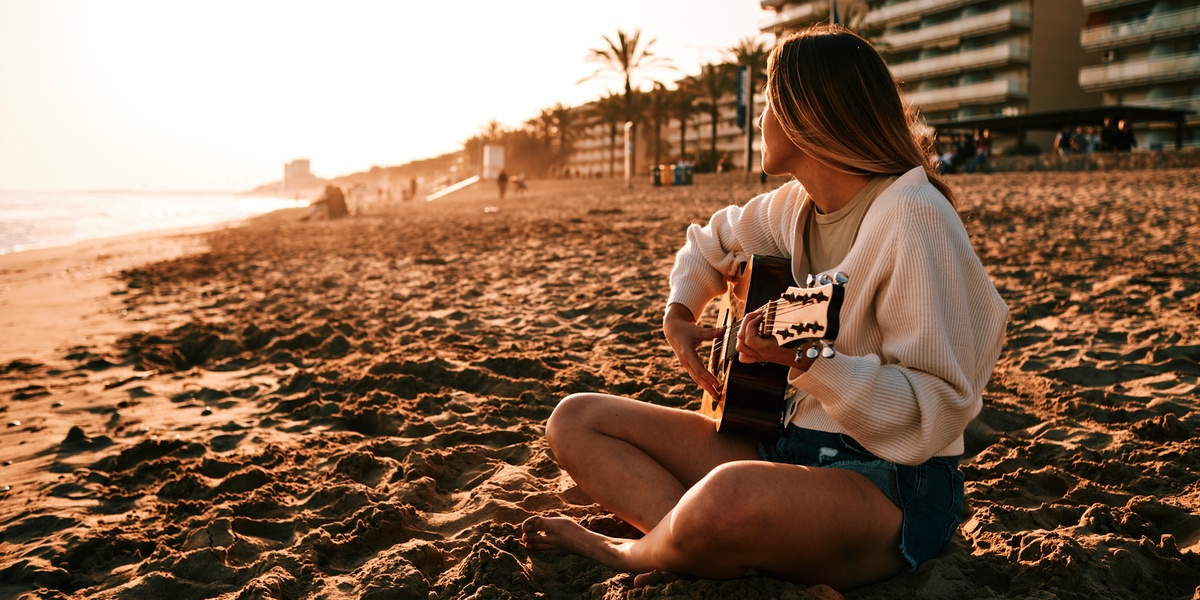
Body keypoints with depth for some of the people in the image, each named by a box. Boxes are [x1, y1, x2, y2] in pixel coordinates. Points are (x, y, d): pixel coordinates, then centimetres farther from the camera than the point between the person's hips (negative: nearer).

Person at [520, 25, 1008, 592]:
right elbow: (712, 240, 28)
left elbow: (936, 412, -22)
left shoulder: (913, 217, -18)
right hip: (783, 437, 8)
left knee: (728, 498, -42)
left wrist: (808, 359, -34)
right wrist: (678, 315, 12)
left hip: (889, 479, -8)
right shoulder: (795, 206, 7)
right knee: (576, 420, 1)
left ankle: (630, 555, -8)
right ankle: (701, 548, -17)